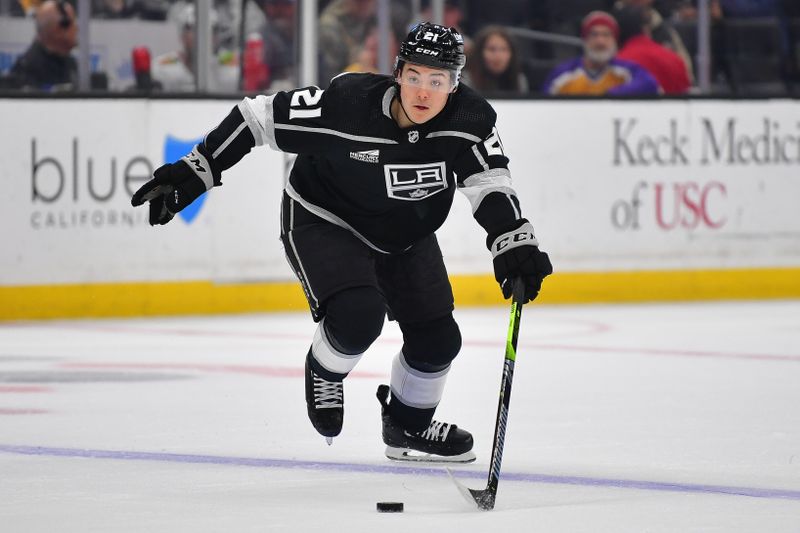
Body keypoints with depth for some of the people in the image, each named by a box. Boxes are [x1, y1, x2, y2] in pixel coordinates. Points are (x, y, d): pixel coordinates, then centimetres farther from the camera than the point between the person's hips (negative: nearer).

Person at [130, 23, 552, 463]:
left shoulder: (467, 119, -23)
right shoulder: (347, 104, -32)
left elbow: (490, 184, -24)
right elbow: (259, 117, -24)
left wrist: (516, 246, -42)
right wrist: (192, 174, -24)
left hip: (404, 236, 5)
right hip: (323, 224, -5)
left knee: (438, 339, 3)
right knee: (358, 315, -28)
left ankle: (406, 427, 32)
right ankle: (324, 372, 7)